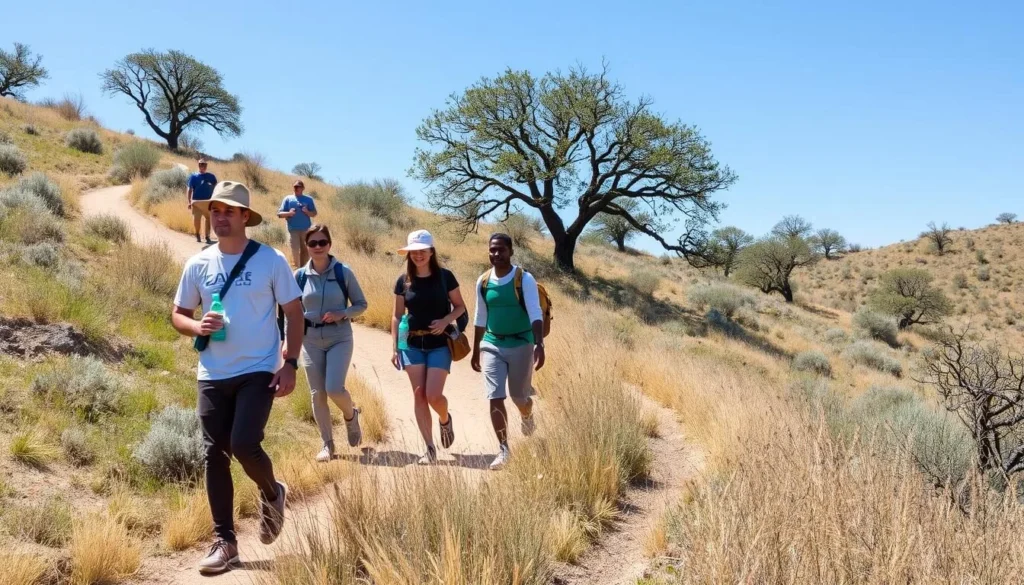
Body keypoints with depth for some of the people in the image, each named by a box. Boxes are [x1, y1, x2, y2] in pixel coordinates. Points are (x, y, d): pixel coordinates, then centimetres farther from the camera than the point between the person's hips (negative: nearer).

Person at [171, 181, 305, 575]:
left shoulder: (271, 260, -5)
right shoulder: (197, 265, 4)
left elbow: (295, 313, -1)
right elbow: (178, 315, 12)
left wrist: (290, 364, -10)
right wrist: (197, 327, -11)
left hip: (259, 372, -4)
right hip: (212, 376, 4)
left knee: (244, 444, -16)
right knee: (214, 456, 4)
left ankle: (272, 494, 18)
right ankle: (224, 542, 16)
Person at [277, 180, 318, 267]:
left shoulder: (308, 199, 7)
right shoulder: (288, 199, 6)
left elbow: (314, 214, 6)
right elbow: (279, 213, 3)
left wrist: (307, 212, -14)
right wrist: (288, 213, -16)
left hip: (306, 230, 1)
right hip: (293, 230, -1)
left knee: (306, 251, 6)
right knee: (295, 251, -4)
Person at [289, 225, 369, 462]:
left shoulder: (343, 272, -5)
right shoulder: (300, 276, 1)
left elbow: (361, 304, 2)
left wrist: (342, 314, -16)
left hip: (339, 339, -2)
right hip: (310, 341, 3)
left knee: (334, 389, -15)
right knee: (317, 394, 5)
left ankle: (351, 415, 19)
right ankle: (327, 444, 19)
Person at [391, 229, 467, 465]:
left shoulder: (445, 276, -3)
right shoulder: (403, 281, 2)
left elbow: (460, 306, 4)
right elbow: (397, 316, 7)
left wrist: (445, 320, -15)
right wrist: (395, 347, 2)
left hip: (439, 343, -2)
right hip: (412, 344, 2)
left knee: (433, 395, -10)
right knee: (418, 395, 0)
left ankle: (445, 420, 26)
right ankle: (430, 448, 8)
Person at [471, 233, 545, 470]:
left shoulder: (524, 279, -12)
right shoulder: (483, 282, 2)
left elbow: (535, 315, -18)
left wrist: (540, 345, -31)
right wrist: (476, 351, 15)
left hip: (521, 344, -3)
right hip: (492, 345, 3)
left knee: (519, 396, 11)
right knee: (495, 399, -5)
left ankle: (528, 418, 47)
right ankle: (504, 450, 4)